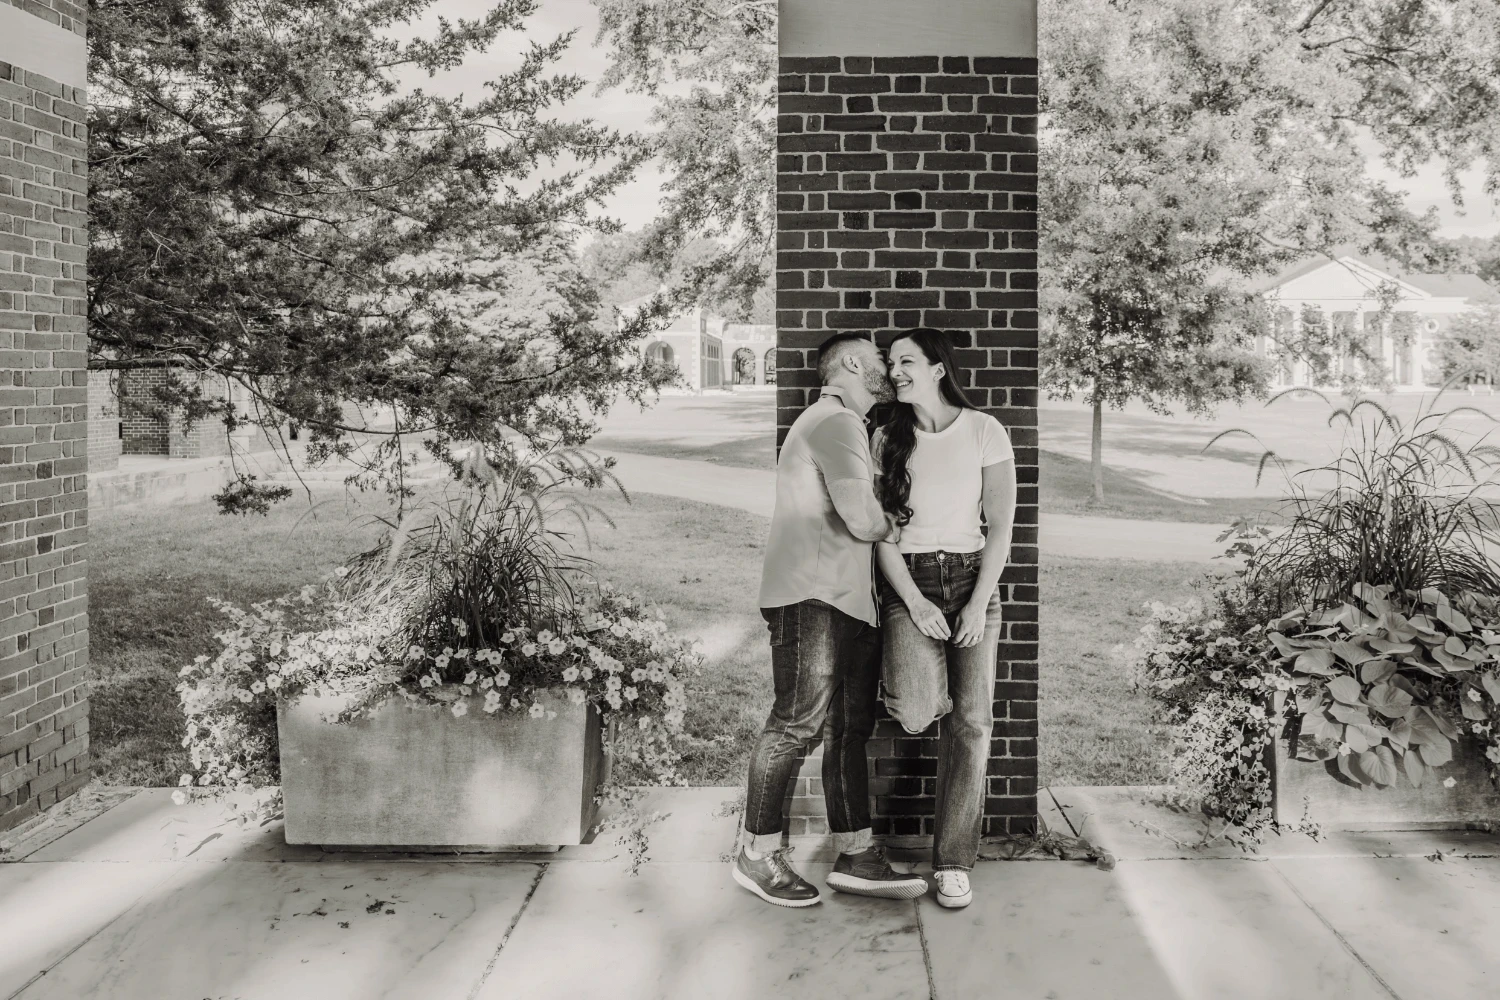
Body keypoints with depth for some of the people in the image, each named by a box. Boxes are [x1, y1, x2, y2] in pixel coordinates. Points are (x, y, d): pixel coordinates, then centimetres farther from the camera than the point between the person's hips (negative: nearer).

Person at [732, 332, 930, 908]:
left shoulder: (838, 424, 28)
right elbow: (859, 516, -17)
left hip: (850, 599, 11)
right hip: (812, 595, -11)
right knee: (799, 720, -9)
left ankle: (855, 856, 13)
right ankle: (757, 854, 0)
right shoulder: (837, 422, -7)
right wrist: (889, 529, 4)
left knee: (851, 728, 8)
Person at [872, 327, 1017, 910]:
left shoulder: (984, 431, 1)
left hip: (971, 576, 0)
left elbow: (1000, 526, 0)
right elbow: (881, 532, 2)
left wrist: (979, 604, -9)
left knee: (972, 719, -9)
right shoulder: (887, 439, 6)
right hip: (907, 581, 1)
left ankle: (953, 862, 3)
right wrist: (914, 603, -9)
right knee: (916, 715, -21)